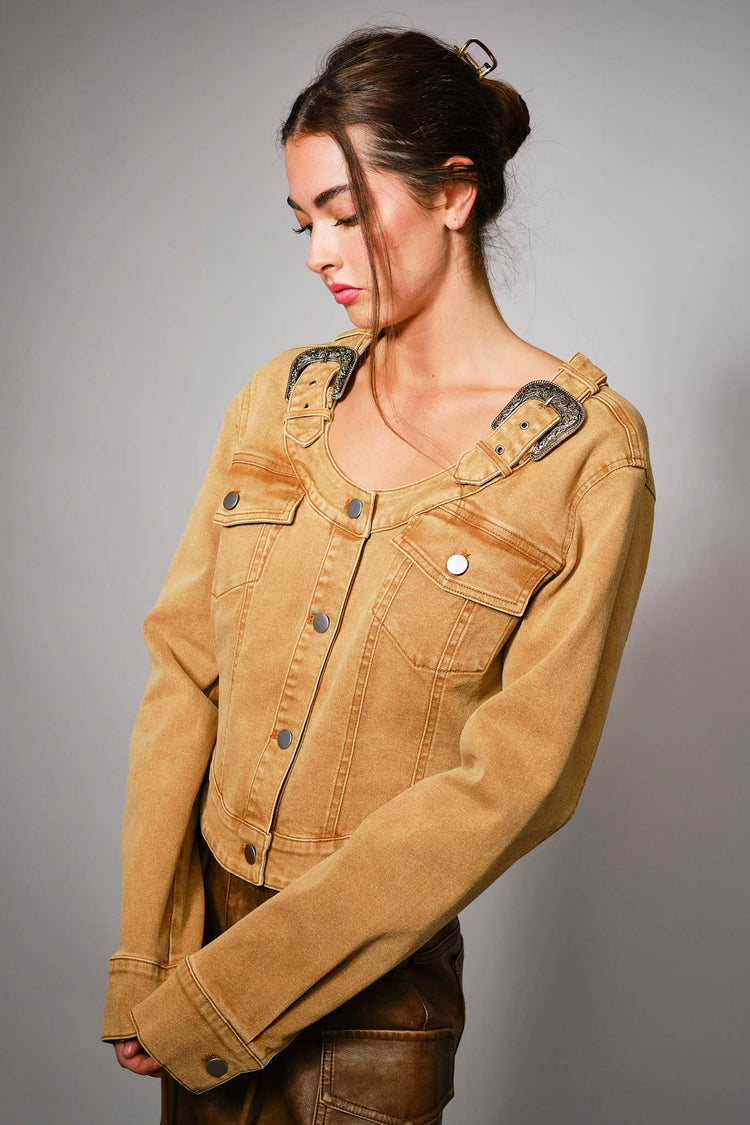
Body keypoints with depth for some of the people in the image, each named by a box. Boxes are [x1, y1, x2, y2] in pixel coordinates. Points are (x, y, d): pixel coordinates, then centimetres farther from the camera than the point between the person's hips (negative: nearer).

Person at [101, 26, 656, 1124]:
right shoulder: (281, 396, 2)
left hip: (374, 986, -4)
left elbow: (513, 779, -18)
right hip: (202, 913, 4)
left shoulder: (588, 455, -13)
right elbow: (185, 662, -1)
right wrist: (145, 965, -9)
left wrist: (221, 994, -17)